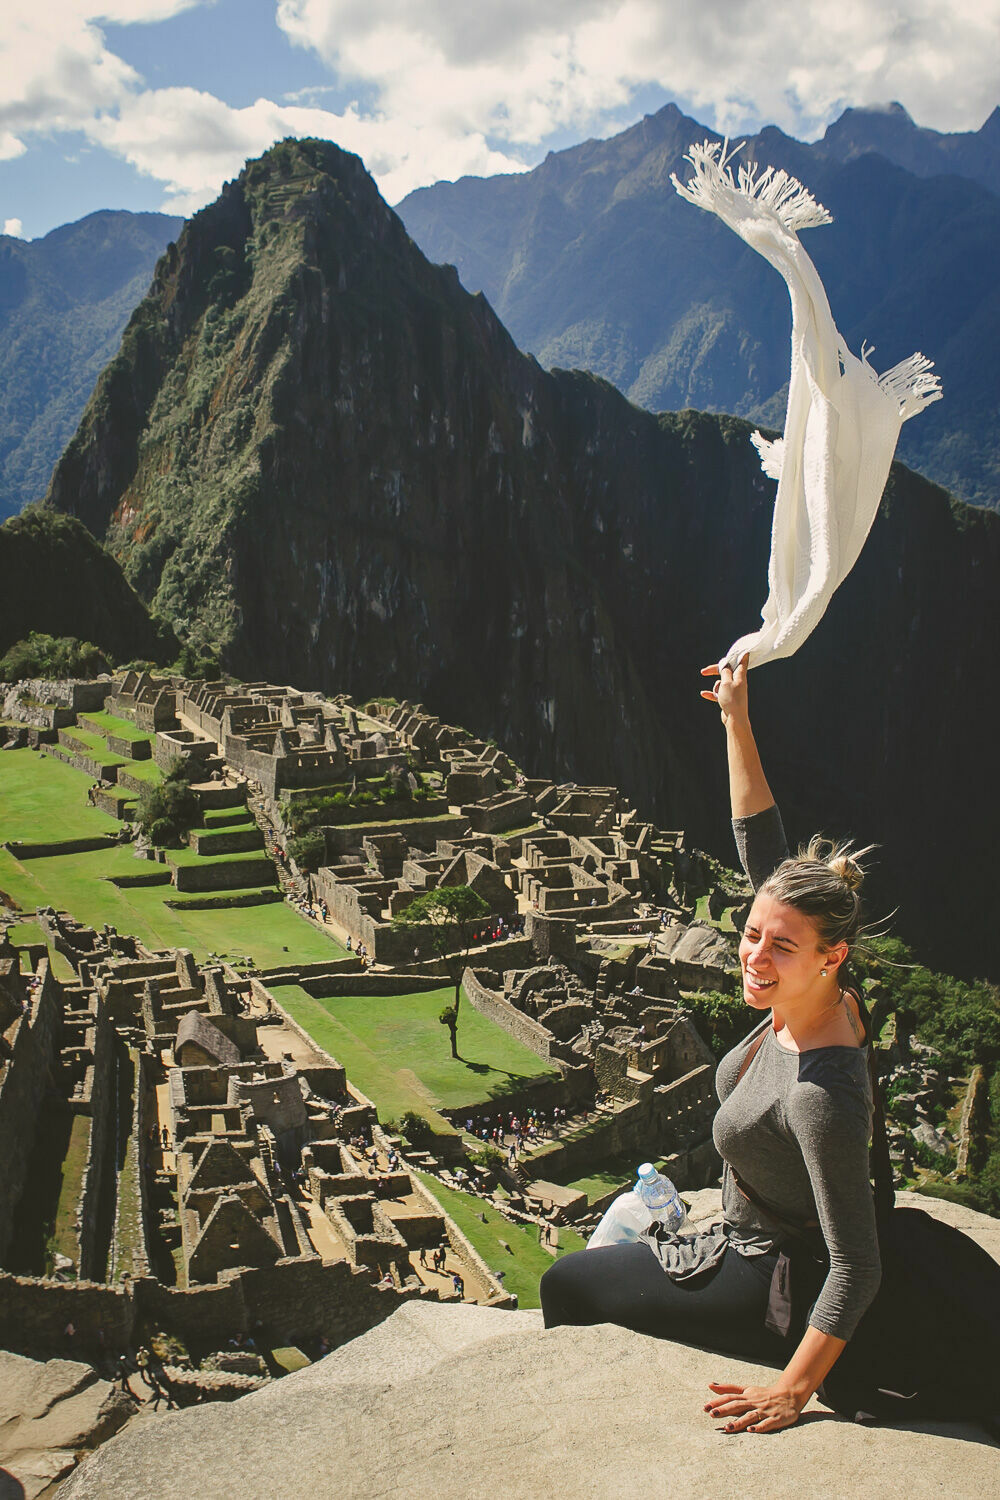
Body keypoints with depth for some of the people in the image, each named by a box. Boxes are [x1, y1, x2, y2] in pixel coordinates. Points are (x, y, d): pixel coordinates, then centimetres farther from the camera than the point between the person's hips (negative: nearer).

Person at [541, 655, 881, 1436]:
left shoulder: (822, 1094, -37)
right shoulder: (814, 996, -15)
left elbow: (857, 1270, -33)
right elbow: (761, 844, -8)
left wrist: (792, 1392, -27)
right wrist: (737, 719, -9)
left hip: (772, 1291, -8)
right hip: (759, 1247, 8)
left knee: (565, 1285, 12)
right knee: (612, 1253, 28)